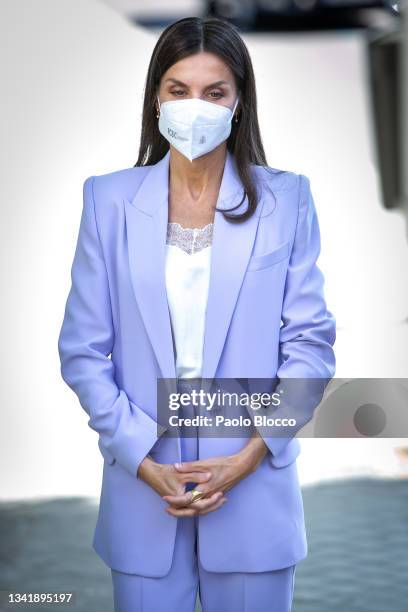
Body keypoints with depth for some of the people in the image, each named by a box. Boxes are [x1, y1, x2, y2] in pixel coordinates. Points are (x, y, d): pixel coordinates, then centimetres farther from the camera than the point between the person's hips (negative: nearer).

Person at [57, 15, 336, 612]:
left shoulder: (285, 200, 0)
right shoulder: (109, 200, 1)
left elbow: (311, 342, -1)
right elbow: (83, 349, 0)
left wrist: (251, 455, -11)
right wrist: (143, 460, -9)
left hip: (254, 486, 0)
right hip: (143, 486, 1)